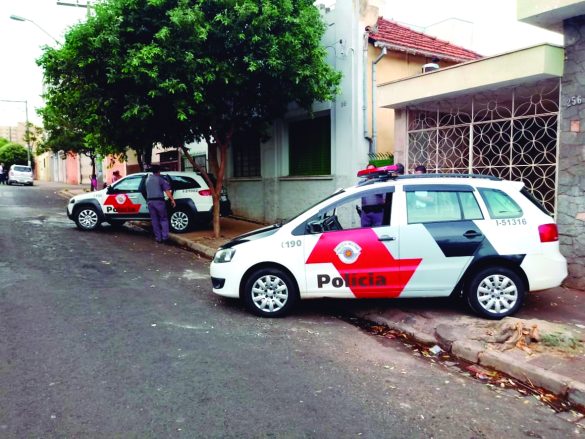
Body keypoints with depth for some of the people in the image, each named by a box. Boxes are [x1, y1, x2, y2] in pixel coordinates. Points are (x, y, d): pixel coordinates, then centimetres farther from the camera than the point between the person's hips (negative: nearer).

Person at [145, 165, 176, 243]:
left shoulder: (148, 179, 14)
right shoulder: (160, 179, -2)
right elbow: (167, 191, -8)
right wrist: (172, 200, -8)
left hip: (150, 201, 4)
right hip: (159, 201, -4)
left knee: (154, 220, 8)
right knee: (164, 219, 4)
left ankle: (158, 238, 9)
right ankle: (165, 237, -3)